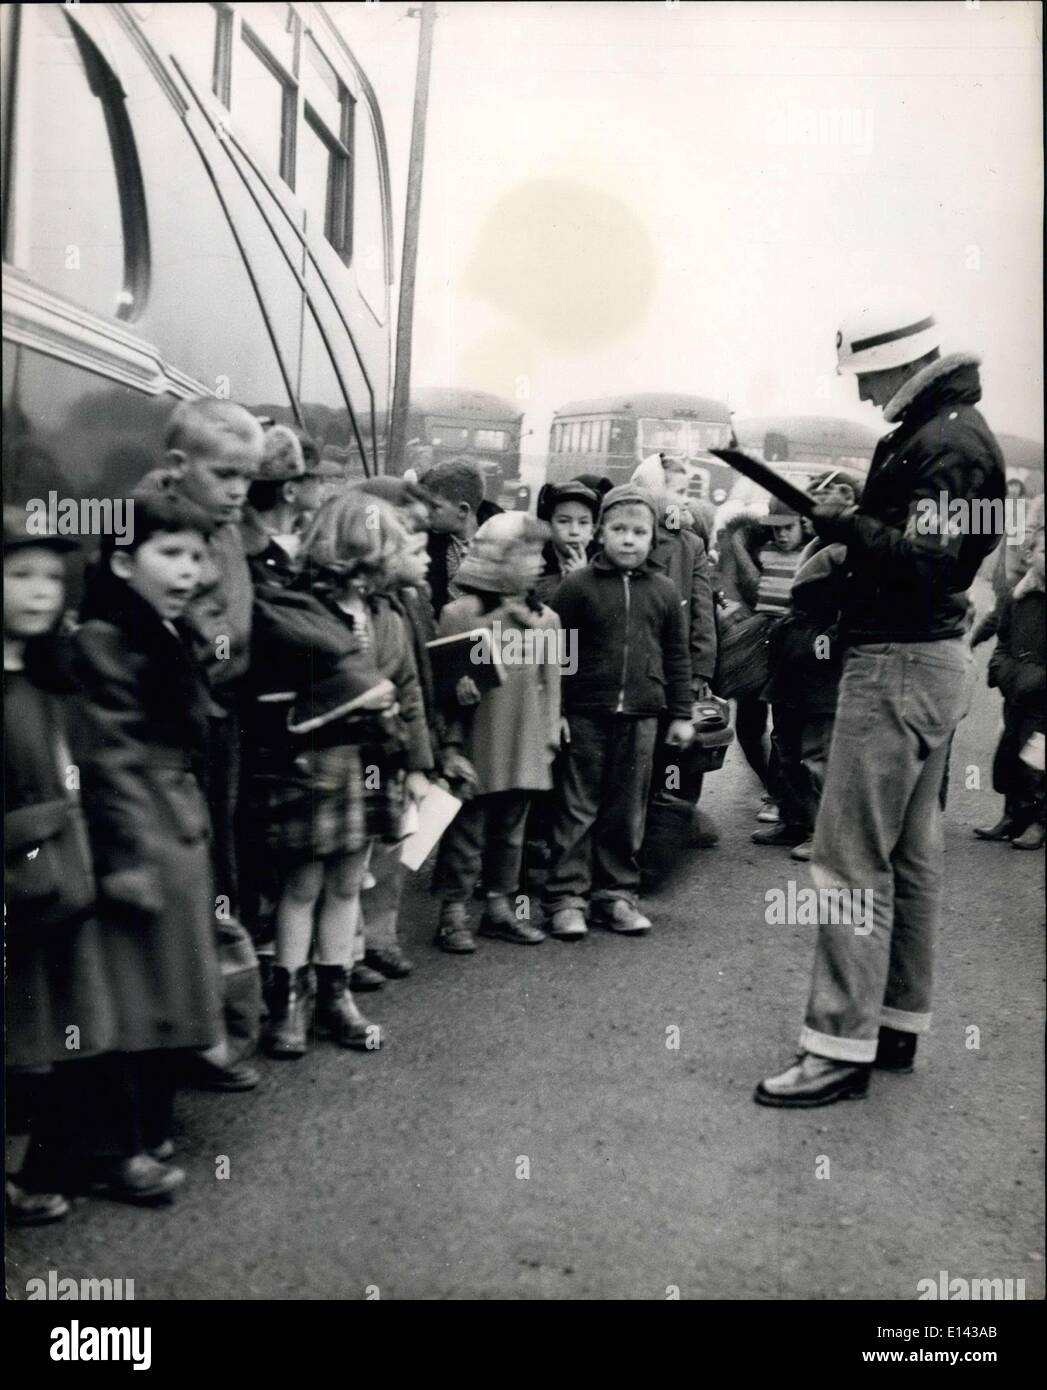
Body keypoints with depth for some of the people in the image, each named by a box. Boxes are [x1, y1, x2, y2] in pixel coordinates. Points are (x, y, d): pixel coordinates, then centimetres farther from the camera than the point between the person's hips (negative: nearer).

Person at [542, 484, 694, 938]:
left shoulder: (663, 591, 7)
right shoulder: (577, 586, -2)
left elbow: (677, 657, 11)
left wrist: (681, 714, 9)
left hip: (640, 716, 3)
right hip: (585, 714, -3)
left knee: (627, 810, 10)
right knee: (577, 808, 3)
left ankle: (616, 893, 22)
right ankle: (566, 896, 11)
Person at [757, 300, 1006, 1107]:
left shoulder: (946, 443, -15)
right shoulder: (944, 430, 16)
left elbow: (926, 564, -24)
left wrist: (849, 526, -16)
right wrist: (853, 520, 3)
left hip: (901, 662, -11)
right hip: (928, 657, 11)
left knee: (853, 859, -8)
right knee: (911, 851, 14)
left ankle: (843, 1046, -1)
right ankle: (900, 1024, 26)